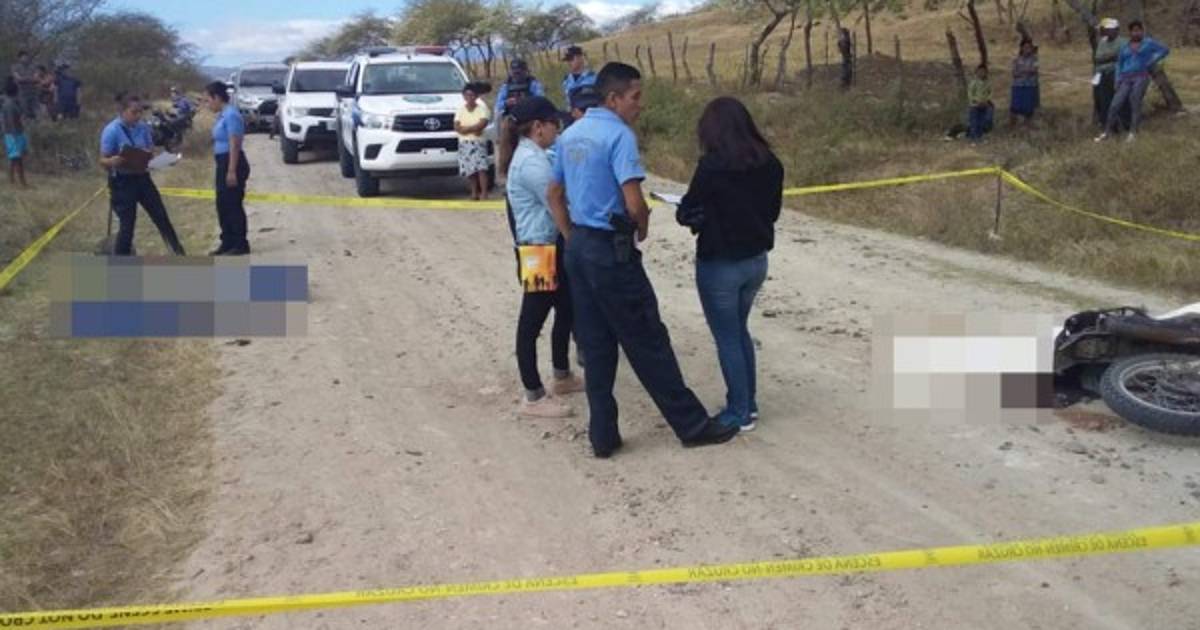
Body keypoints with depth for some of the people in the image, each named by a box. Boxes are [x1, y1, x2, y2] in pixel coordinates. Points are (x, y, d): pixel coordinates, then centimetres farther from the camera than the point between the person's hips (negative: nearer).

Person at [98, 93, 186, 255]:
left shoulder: (143, 127, 1)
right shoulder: (111, 131, -14)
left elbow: (151, 149, 13)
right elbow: (103, 160, -13)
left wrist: (149, 155, -12)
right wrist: (114, 161, -36)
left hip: (142, 177, 5)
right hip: (122, 182, -5)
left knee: (161, 216, 10)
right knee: (127, 224, -1)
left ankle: (179, 254, 23)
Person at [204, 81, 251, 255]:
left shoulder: (231, 115, -17)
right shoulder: (223, 115, 13)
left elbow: (234, 145, -21)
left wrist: (232, 171, -23)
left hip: (233, 164, -10)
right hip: (223, 164, 10)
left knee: (233, 204, -4)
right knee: (222, 205, 13)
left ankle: (241, 245, 3)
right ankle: (228, 243, 20)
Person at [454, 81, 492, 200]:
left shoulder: (482, 108, 0)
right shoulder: (460, 110, 10)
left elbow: (482, 124, -14)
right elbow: (457, 127, -1)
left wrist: (465, 128, -11)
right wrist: (473, 129, -12)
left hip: (479, 142, -3)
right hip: (464, 143, 4)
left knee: (481, 167, -17)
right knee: (469, 169, 2)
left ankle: (484, 193, -21)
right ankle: (474, 193, 11)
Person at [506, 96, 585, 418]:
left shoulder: (534, 156, 13)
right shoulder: (531, 162, -19)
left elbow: (554, 200, 13)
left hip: (552, 247, 11)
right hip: (540, 251, -11)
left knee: (565, 311, 21)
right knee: (532, 321, -2)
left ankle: (562, 377, 38)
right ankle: (533, 398, 7)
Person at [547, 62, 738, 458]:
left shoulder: (570, 134, 11)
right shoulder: (619, 135, -16)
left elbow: (554, 194, 18)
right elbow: (635, 204, -23)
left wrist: (572, 239, 18)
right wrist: (642, 229, -2)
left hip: (578, 247, 8)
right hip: (611, 250, -8)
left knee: (595, 346, 12)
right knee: (648, 342, 1)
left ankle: (603, 435, 17)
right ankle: (692, 425, 14)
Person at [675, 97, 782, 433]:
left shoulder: (712, 166, -20)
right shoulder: (770, 163, -1)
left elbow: (688, 212, -11)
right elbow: (772, 210, 9)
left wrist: (693, 213, 10)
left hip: (720, 265, -6)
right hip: (756, 260, 7)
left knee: (727, 338, 8)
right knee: (740, 331, 23)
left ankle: (739, 413, 16)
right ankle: (749, 403, 30)